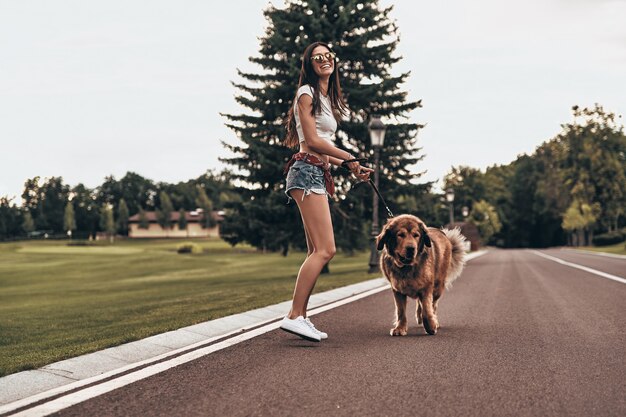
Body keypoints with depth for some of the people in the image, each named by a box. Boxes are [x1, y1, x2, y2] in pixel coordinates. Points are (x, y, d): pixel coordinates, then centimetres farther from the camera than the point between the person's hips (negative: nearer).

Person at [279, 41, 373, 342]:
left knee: (316, 252, 5)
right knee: (325, 249, -18)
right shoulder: (307, 94, -4)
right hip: (307, 172, -10)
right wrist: (350, 158, -5)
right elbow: (311, 141, -12)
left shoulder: (327, 99, 24)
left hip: (319, 175, 10)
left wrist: (350, 168, 15)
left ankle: (301, 317, 6)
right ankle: (294, 316, -20)